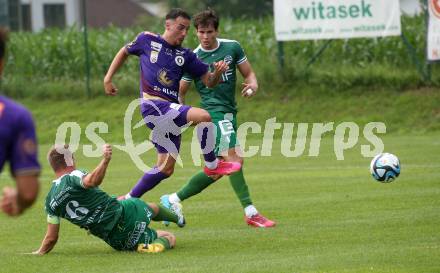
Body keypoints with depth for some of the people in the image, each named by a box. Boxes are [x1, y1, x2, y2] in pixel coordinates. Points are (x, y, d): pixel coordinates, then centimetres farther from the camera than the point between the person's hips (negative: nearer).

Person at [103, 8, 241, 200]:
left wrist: (217, 73, -12)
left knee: (166, 169, 7)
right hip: (153, 105, -6)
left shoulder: (185, 56, 13)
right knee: (203, 116, -25)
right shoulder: (147, 40, 5)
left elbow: (208, 81, 10)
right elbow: (124, 52, 22)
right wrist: (108, 78, 15)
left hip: (171, 111, 6)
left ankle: (129, 199, 19)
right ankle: (212, 165, -11)